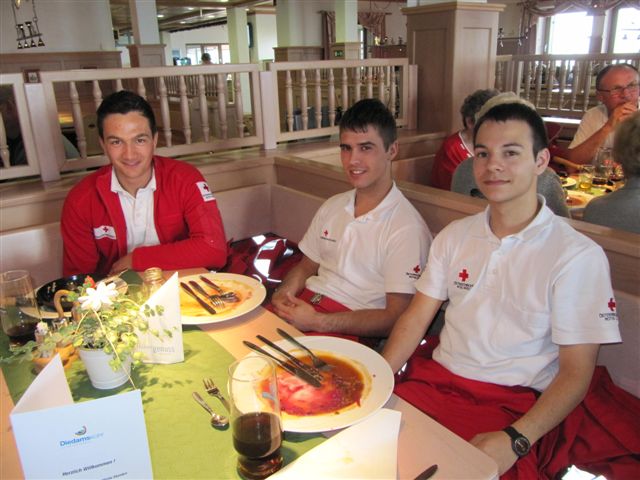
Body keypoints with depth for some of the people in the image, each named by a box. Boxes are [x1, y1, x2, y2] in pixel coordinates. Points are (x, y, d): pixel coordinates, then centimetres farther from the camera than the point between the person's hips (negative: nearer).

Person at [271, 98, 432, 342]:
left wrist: (318, 322, -20)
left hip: (352, 330, -6)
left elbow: (396, 319, -13)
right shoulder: (332, 206, 14)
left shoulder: (407, 228, -11)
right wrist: (282, 294, -3)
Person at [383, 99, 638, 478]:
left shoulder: (578, 257, -7)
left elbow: (576, 373, -7)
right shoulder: (455, 236, 9)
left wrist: (515, 440, -21)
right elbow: (416, 319, 7)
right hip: (436, 381, 4)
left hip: (516, 409, -3)